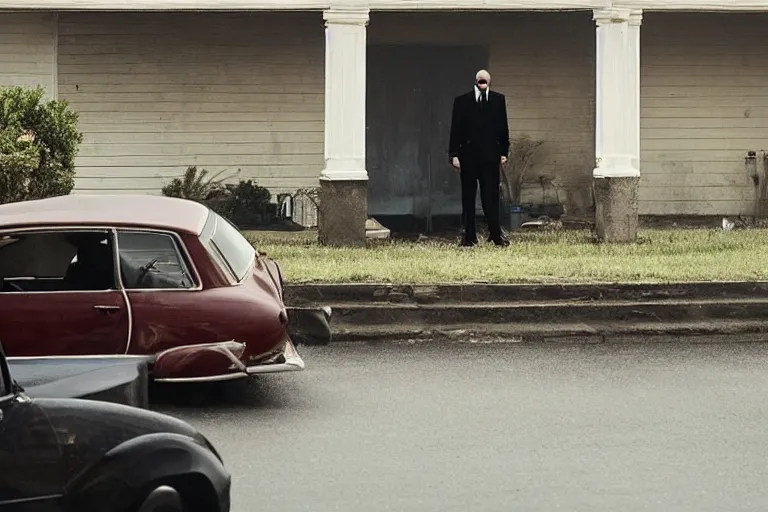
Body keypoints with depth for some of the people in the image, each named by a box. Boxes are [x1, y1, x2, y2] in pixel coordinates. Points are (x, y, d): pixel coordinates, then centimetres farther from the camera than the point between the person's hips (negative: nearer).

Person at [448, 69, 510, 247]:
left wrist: (504, 152, 3)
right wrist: (454, 154, -3)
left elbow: (503, 126, 9)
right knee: (468, 196, 4)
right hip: (468, 154, 0)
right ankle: (469, 236, 7)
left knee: (491, 194, -2)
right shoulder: (462, 101, 5)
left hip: (490, 154, 0)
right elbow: (456, 129, 3)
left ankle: (496, 233, 4)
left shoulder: (498, 99, 8)